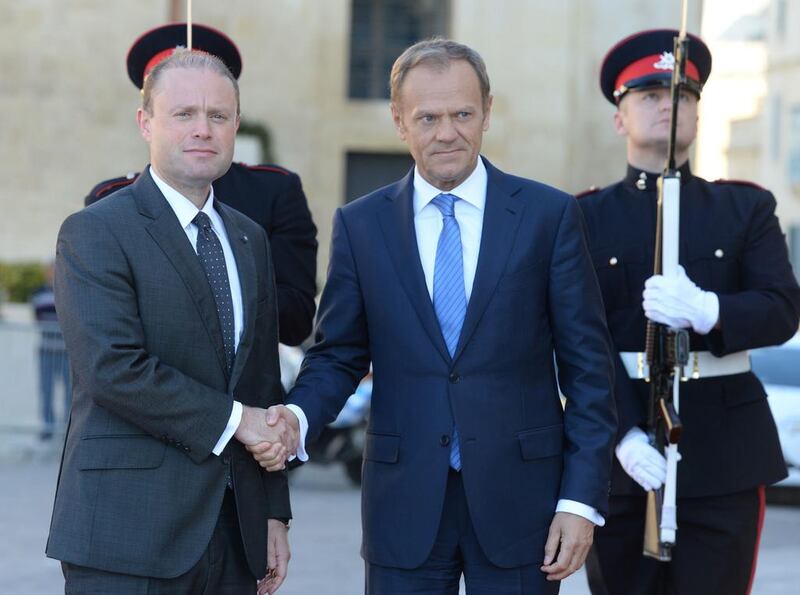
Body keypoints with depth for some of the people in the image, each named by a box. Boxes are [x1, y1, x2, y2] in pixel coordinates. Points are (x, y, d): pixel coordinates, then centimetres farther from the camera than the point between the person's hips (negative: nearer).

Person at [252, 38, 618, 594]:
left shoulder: (550, 215, 0)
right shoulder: (360, 225, 5)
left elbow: (587, 367, 0)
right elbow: (338, 356, 9)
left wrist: (582, 500, -6)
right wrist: (296, 418, -13)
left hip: (519, 501, -1)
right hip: (405, 504, 1)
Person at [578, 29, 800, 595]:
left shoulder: (747, 208, 10)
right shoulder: (586, 218, 6)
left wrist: (706, 311, -23)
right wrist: (624, 435, -18)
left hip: (725, 454, 0)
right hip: (620, 451, 0)